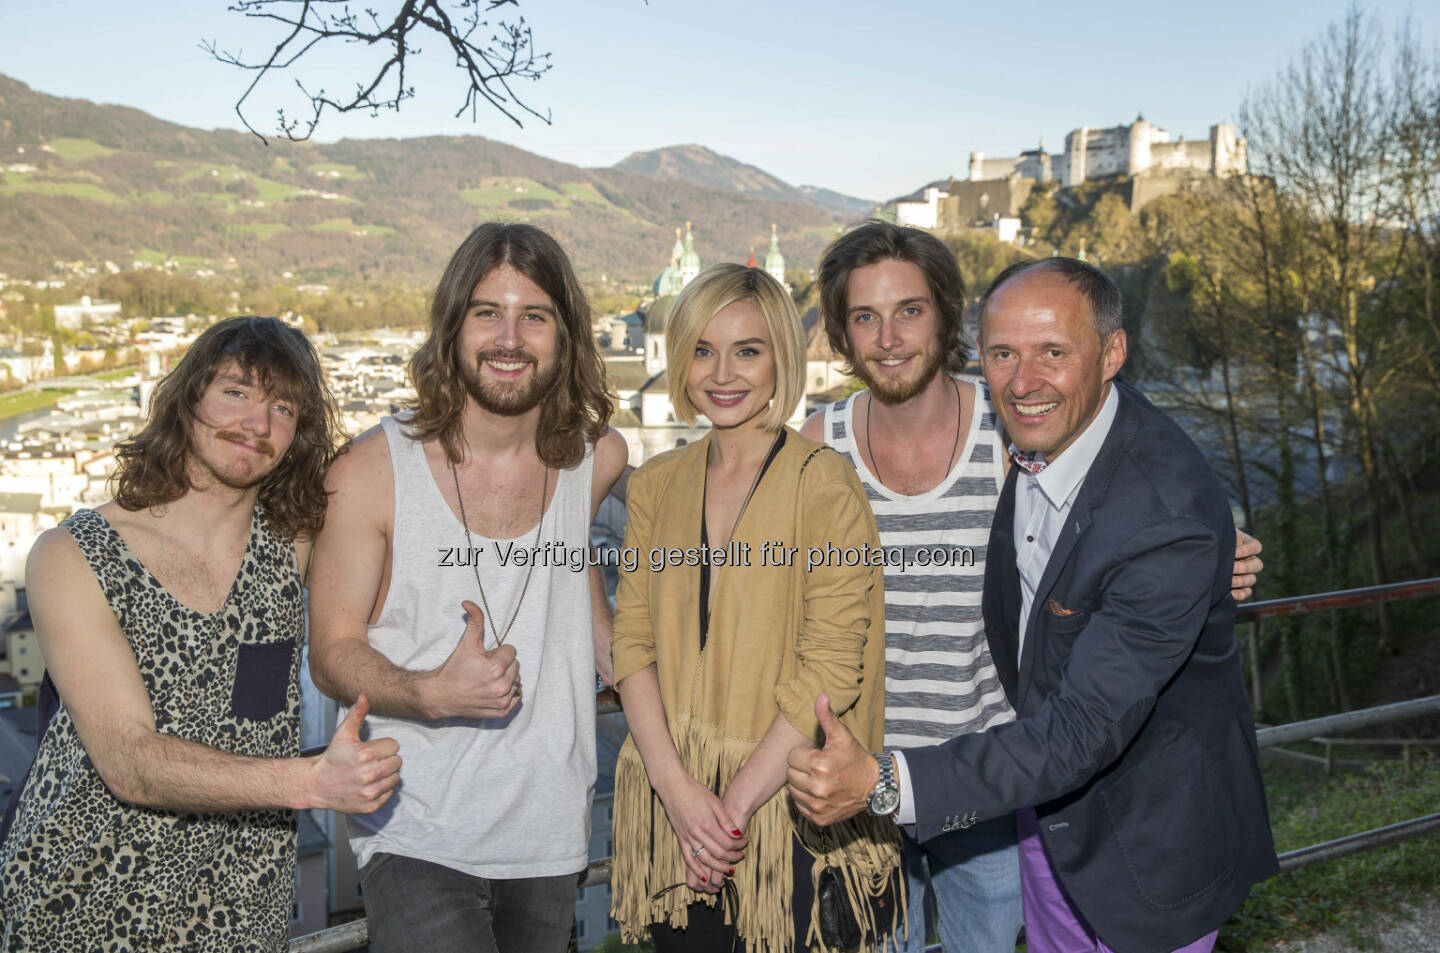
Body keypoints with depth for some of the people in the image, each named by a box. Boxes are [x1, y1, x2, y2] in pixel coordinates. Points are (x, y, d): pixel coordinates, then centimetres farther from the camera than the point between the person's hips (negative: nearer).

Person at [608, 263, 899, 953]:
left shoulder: (825, 486, -9)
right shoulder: (655, 486, 6)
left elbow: (830, 672, -13)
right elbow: (633, 642, 1)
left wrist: (735, 803, -13)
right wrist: (678, 788, -11)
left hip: (794, 811, -4)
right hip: (671, 808, 4)